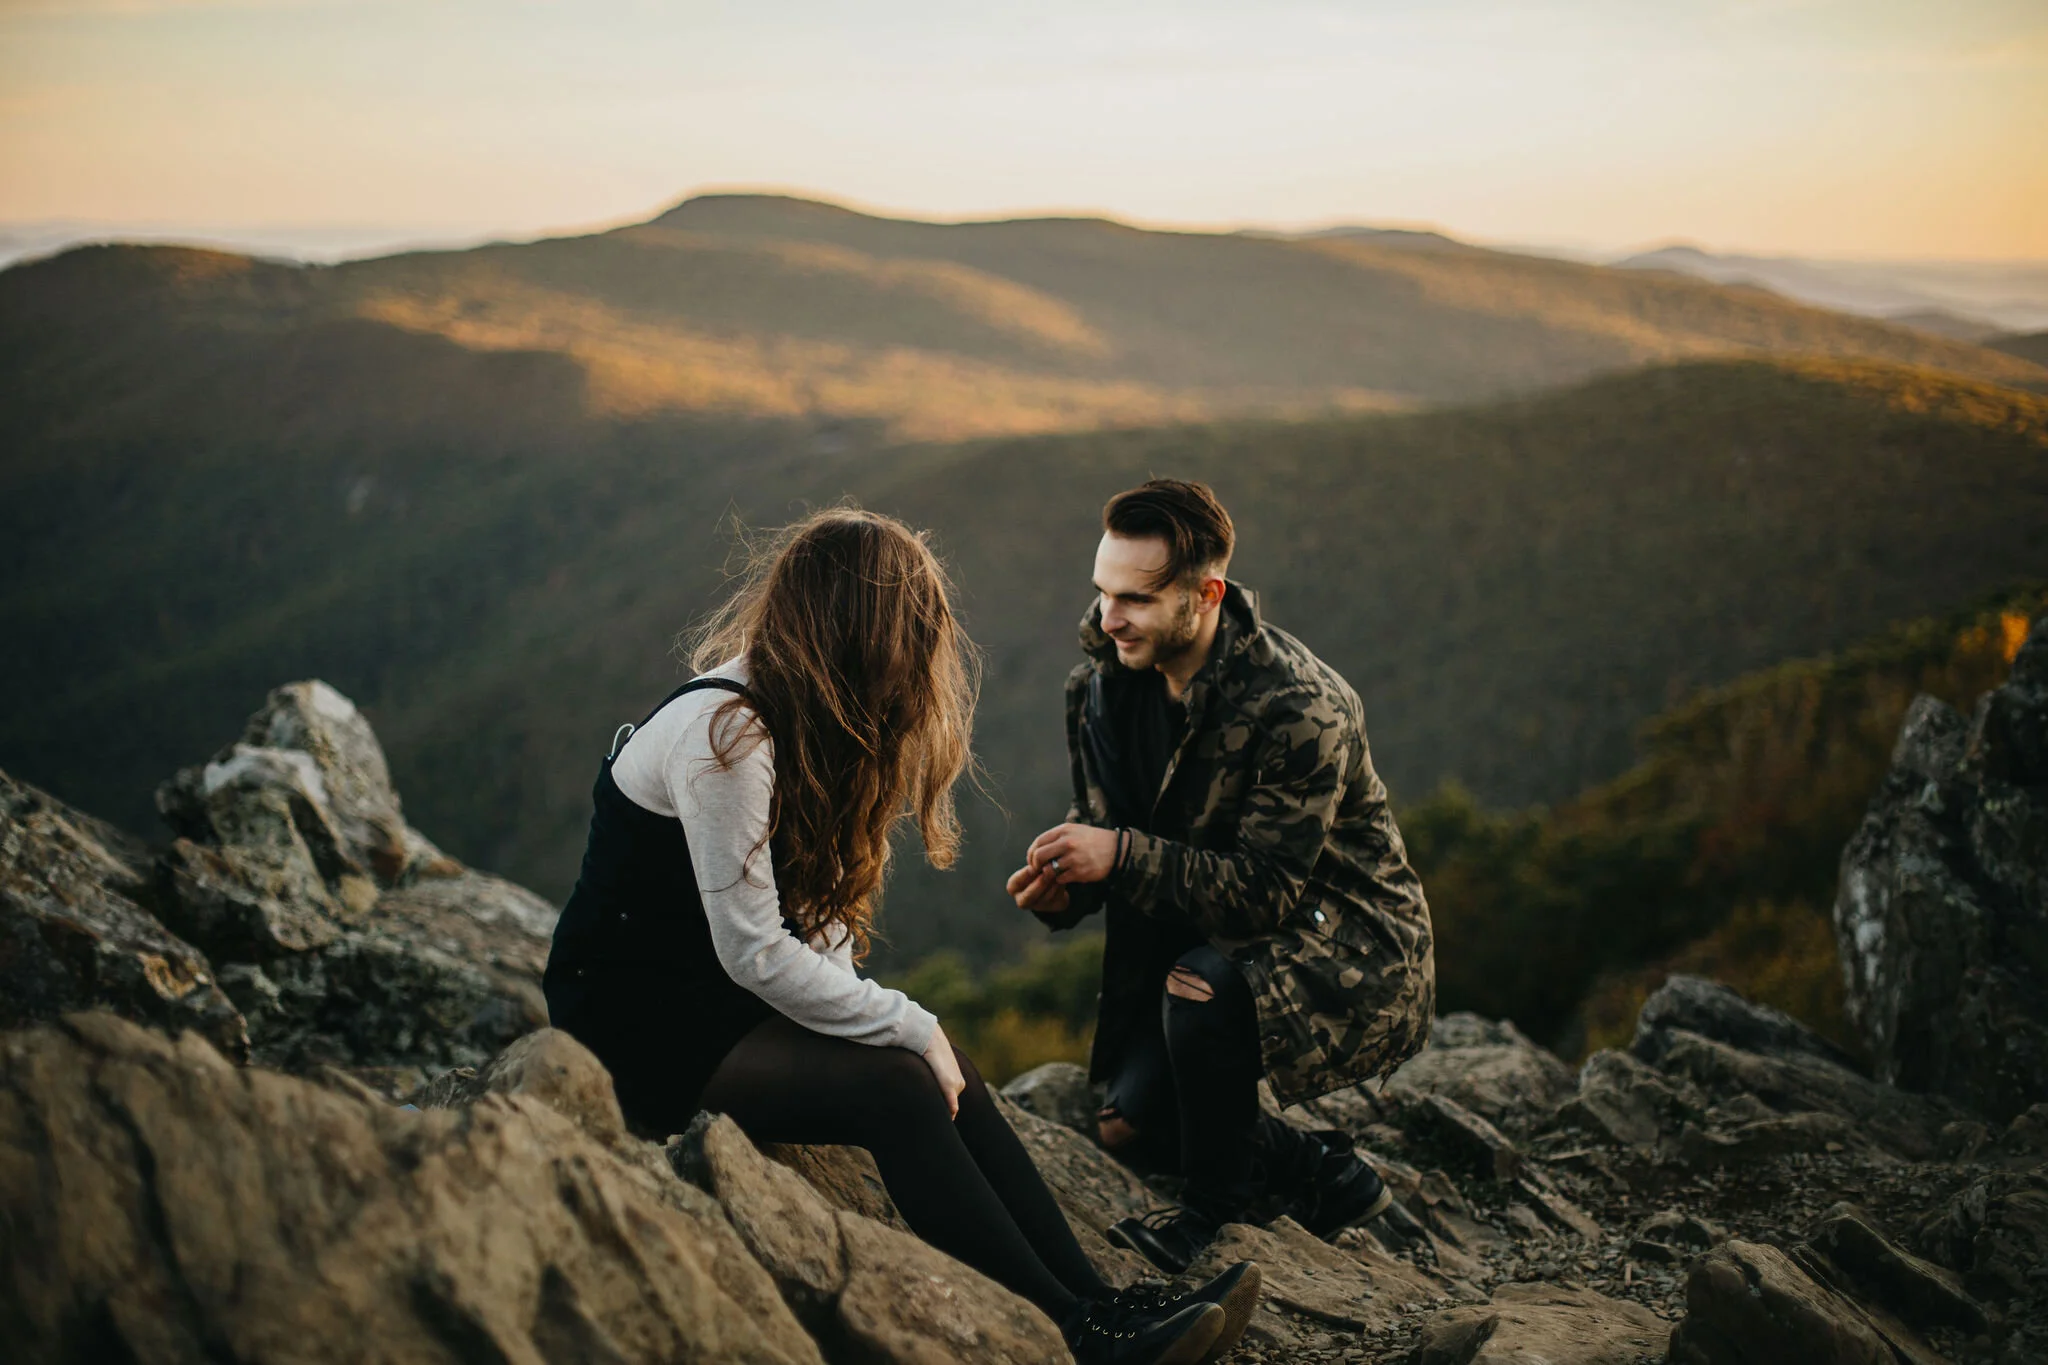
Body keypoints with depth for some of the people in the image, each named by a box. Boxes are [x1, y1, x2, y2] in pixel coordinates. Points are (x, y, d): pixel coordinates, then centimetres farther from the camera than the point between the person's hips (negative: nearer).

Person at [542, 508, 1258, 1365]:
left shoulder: (790, 714, 8)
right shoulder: (726, 738, -24)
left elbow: (814, 909, 8)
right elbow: (754, 953, -25)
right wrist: (910, 1027, -18)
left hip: (723, 994, 9)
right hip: (638, 1024, -9)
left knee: (943, 1073, -12)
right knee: (893, 1086, -24)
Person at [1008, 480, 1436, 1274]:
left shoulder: (1300, 709, -29)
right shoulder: (1105, 682, -6)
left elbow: (1269, 892, -30)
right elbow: (1105, 822, 4)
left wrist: (1123, 855, -37)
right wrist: (1062, 888, -19)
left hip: (1355, 956, -8)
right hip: (1225, 945, 8)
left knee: (1208, 983, -35)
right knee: (1133, 1120, -1)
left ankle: (1215, 1208, -10)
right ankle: (1323, 1178, 23)